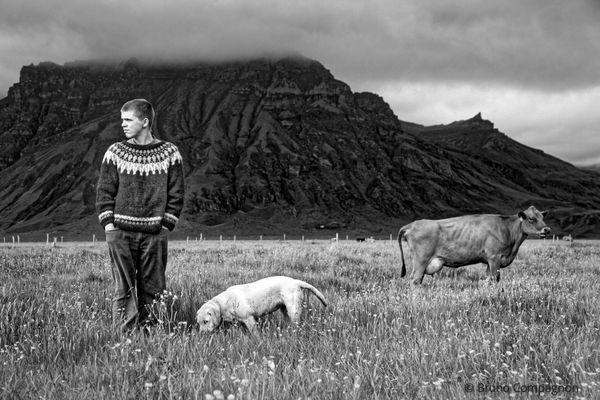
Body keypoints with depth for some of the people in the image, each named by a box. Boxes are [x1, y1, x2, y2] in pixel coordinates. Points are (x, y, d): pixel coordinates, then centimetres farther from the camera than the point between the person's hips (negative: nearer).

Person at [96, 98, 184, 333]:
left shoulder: (169, 153, 3)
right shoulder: (115, 152, 6)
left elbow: (176, 193, 5)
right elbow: (104, 190, 7)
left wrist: (166, 225, -1)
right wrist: (108, 224, -2)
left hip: (154, 234, 0)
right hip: (120, 233, 0)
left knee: (152, 288, 3)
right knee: (123, 288, -1)